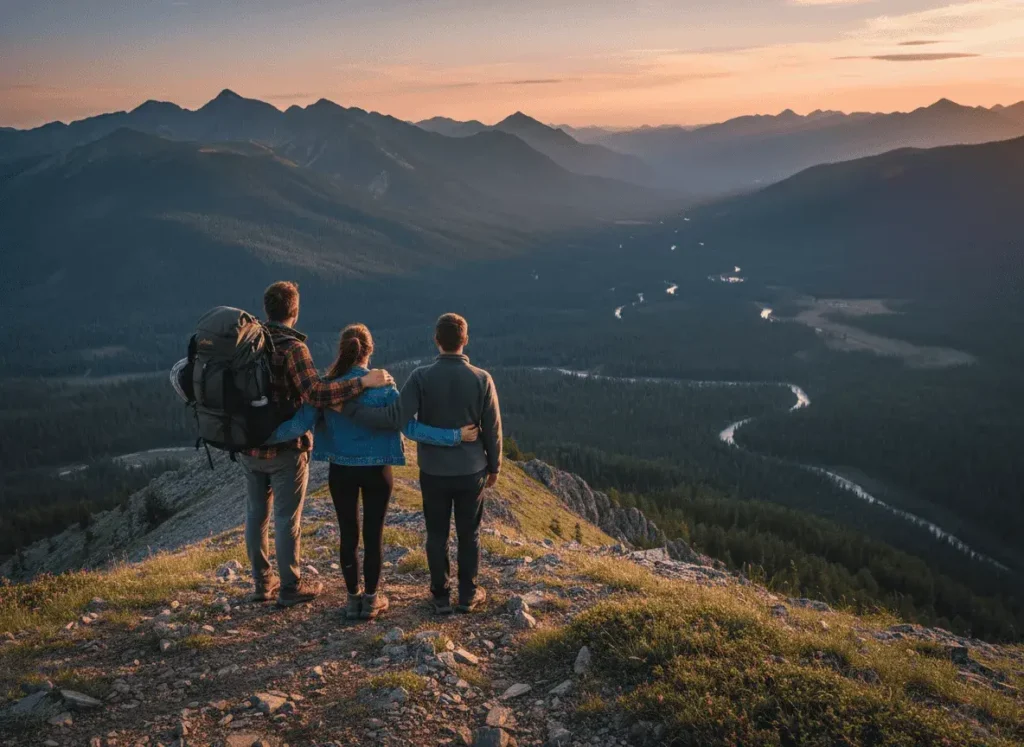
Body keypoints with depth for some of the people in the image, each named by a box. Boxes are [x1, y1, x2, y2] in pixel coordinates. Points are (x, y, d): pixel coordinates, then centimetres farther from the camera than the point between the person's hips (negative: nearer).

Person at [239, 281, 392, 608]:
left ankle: (262, 583, 26)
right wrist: (363, 382, -30)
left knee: (256, 513, 16)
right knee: (287, 519, 5)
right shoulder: (291, 347, -20)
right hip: (285, 448, -6)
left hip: (249, 445, 6)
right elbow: (317, 394, -32)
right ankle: (290, 587, 16)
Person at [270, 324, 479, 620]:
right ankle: (371, 599, 21)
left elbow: (300, 424, -11)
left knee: (348, 534, 14)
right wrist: (455, 436, -15)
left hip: (341, 471, 1)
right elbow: (409, 427, -19)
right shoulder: (382, 386, -16)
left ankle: (353, 598, 23)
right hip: (376, 472, -1)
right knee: (374, 535, 11)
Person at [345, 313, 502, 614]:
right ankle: (468, 595, 24)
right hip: (472, 471, 1)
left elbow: (394, 417, -23)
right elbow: (493, 429, -5)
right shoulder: (482, 379, -10)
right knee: (469, 535, 14)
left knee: (436, 535, 13)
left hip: (433, 472, 0)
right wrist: (494, 467, 9)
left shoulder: (421, 377, -15)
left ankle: (441, 597, 22)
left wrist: (348, 406, -17)